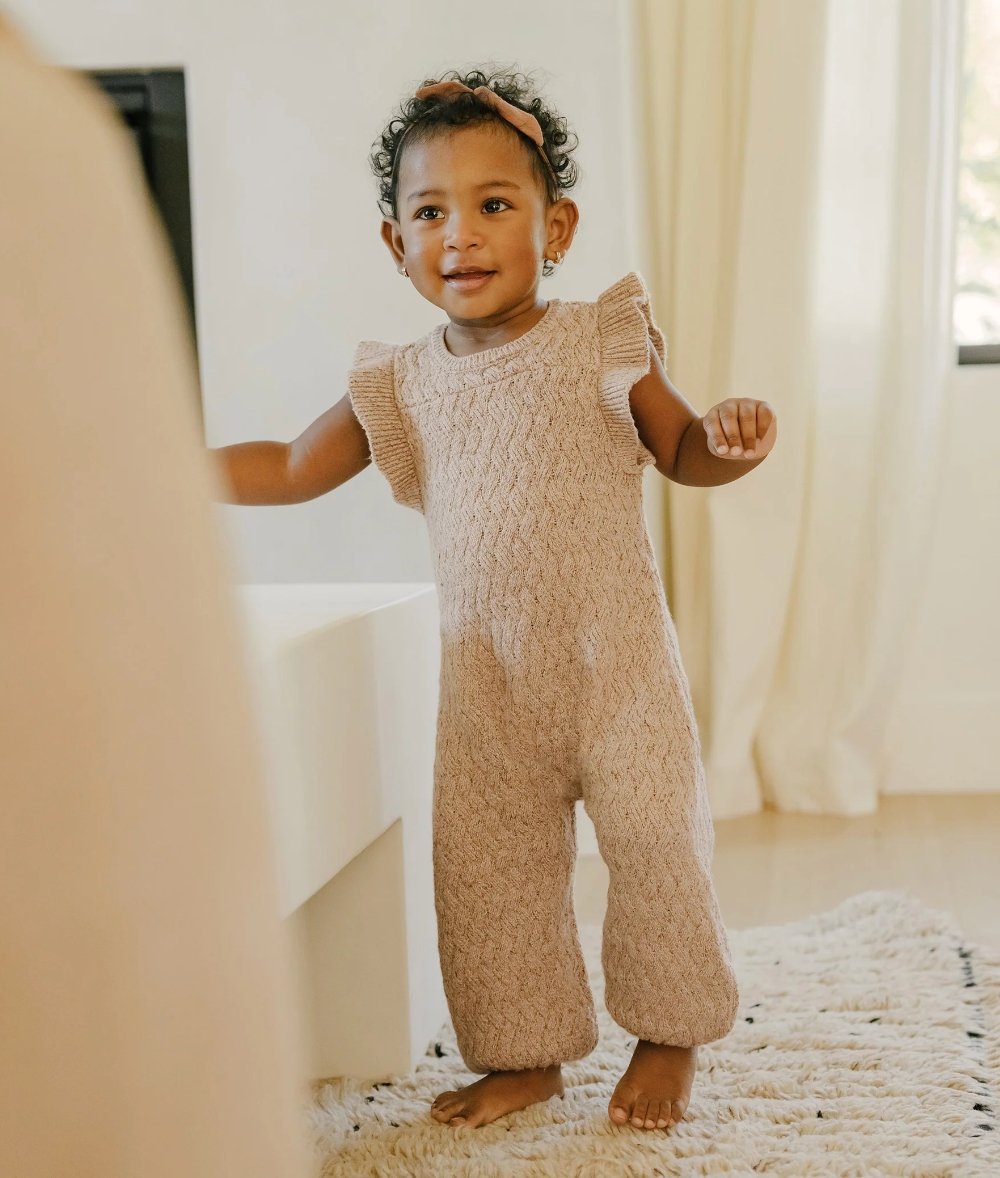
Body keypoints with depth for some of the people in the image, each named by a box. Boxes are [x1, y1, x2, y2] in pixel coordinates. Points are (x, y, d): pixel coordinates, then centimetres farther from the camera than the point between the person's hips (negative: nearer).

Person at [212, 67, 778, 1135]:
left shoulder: (603, 344, -4)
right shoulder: (402, 385, 3)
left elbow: (680, 450, 6)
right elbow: (293, 468, 9)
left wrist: (729, 439, -17)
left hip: (616, 653, -3)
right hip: (487, 676, 3)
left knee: (653, 839, 2)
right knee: (488, 864, 7)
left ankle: (669, 1035, 24)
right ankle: (528, 1052, 25)